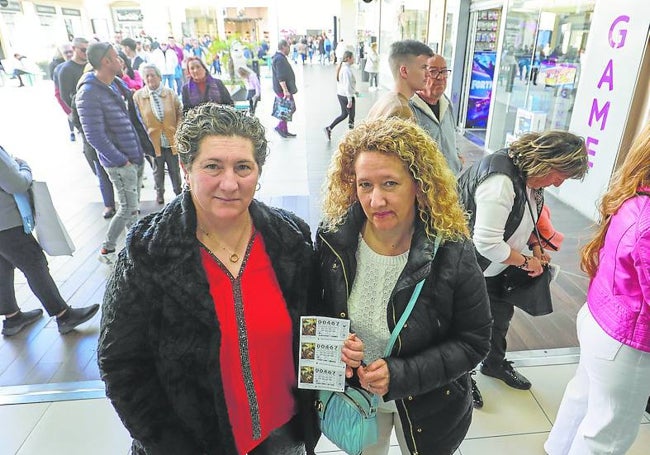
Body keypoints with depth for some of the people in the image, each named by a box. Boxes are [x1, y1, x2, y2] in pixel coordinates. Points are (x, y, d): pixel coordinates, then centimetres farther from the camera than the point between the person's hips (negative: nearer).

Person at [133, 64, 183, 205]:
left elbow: (180, 114, 6)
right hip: (153, 141, 0)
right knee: (158, 170, 13)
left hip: (171, 140, 1)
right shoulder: (138, 96, -5)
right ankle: (159, 192, 32)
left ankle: (178, 192, 29)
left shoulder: (170, 93, -1)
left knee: (175, 169, 11)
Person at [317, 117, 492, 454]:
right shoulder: (333, 239, -18)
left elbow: (473, 341, -15)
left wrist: (401, 374, -26)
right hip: (353, 398, 2)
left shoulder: (453, 253, -25)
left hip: (428, 410, -1)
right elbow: (317, 312, -3)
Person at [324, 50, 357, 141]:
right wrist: (350, 100, -20)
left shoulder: (342, 67, 8)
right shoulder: (347, 69, -21)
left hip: (340, 94, 9)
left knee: (344, 114, 21)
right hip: (346, 96, -9)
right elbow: (348, 86, -22)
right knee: (351, 116, 4)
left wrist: (354, 91, 24)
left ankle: (329, 128, 17)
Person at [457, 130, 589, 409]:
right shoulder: (500, 181, -34)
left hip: (498, 268, 9)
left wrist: (535, 246, 2)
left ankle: (495, 363, 50)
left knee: (502, 313, 24)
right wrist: (526, 262, -18)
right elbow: (487, 243, -34)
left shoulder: (528, 174, -3)